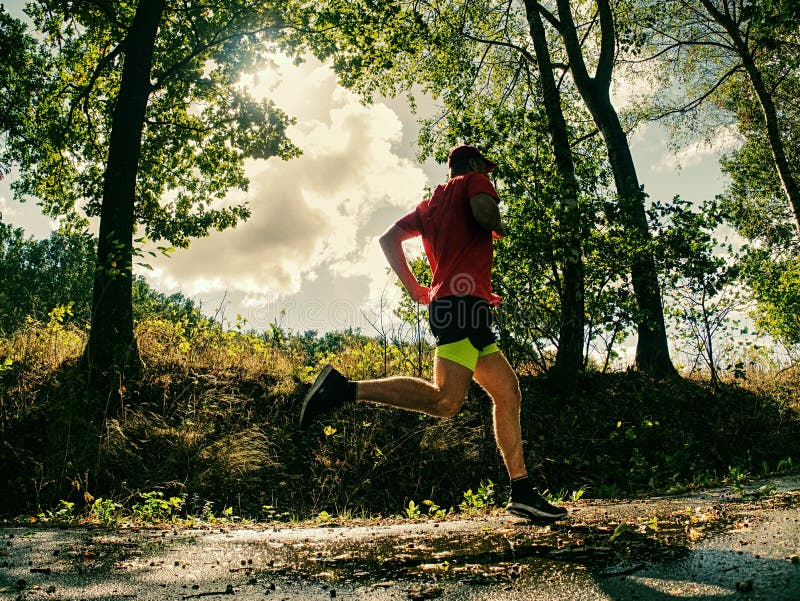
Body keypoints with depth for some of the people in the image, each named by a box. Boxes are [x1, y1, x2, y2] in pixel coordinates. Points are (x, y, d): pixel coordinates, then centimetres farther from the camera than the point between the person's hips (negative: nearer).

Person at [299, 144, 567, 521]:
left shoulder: (429, 204, 27)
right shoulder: (474, 181, 8)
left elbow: (389, 239, 23)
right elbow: (485, 212, -14)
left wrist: (414, 289, 20)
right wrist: (500, 228, 8)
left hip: (445, 303, 10)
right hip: (463, 303, -10)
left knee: (508, 393, 10)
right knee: (445, 401, -22)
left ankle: (522, 492, 8)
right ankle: (344, 388, -24)